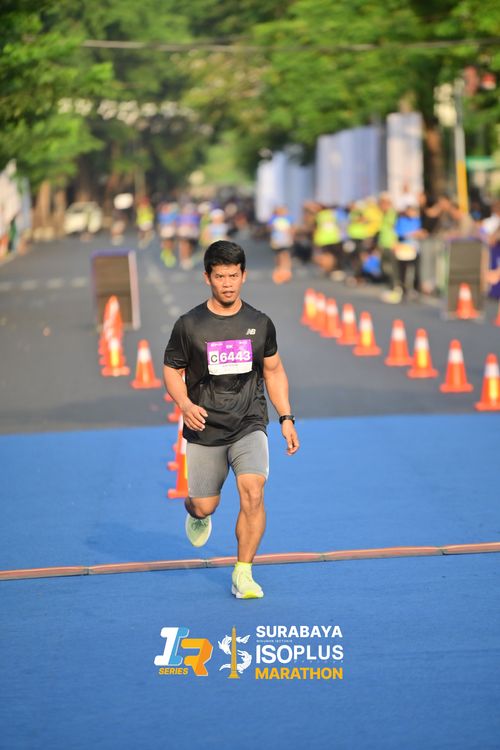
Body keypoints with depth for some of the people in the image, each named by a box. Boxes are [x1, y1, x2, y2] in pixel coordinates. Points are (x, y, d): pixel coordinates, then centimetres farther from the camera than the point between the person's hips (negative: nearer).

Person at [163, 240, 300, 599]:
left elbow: (274, 371, 14)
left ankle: (243, 573, -8)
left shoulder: (260, 323, 3)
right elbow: (172, 370, 4)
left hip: (249, 425, 0)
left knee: (253, 492, -20)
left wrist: (286, 418, 8)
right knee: (205, 506, 5)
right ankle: (196, 514, 46)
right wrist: (185, 404, -15)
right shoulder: (189, 325, -4)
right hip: (204, 429, 0)